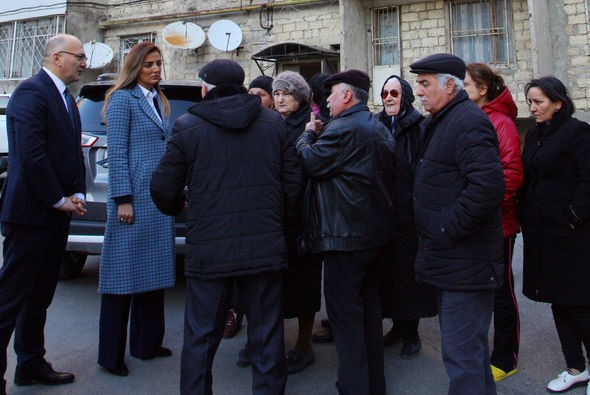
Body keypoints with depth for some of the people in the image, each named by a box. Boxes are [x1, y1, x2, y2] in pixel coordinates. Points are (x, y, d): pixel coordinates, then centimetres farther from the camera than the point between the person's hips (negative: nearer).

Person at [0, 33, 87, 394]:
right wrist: (58, 200, -14)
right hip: (31, 212, -9)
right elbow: (31, 153, -20)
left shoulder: (67, 99, 17)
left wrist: (78, 195, 3)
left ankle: (32, 365, 26)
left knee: (40, 297, 15)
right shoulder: (31, 91, -12)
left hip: (56, 214, 9)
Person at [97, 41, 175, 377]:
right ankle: (112, 354, 10)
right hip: (135, 197, -7)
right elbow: (116, 151, -11)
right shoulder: (123, 99, -4)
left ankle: (147, 343, 24)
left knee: (153, 272, 12)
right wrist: (123, 199, -17)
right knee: (124, 274, -1)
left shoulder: (160, 102, 18)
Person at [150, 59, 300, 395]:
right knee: (267, 335, 13)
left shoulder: (187, 127, -3)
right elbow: (293, 181, 4)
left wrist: (177, 207, 21)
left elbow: (163, 188, -1)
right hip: (266, 249, 2)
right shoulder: (275, 123, 4)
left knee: (201, 337, 12)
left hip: (209, 250, -2)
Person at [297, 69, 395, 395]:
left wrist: (309, 134, 5)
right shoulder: (381, 130, 15)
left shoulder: (344, 128, -16)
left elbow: (309, 163, -15)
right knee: (369, 307, 17)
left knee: (345, 313, -2)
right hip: (377, 232, 10)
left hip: (346, 235, -10)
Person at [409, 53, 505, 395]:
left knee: (462, 353, -4)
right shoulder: (439, 122, 16)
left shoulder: (468, 121, -16)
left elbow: (488, 184, -29)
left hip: (465, 261, -10)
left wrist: (450, 229, -22)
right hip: (451, 258, 11)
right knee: (469, 344, 23)